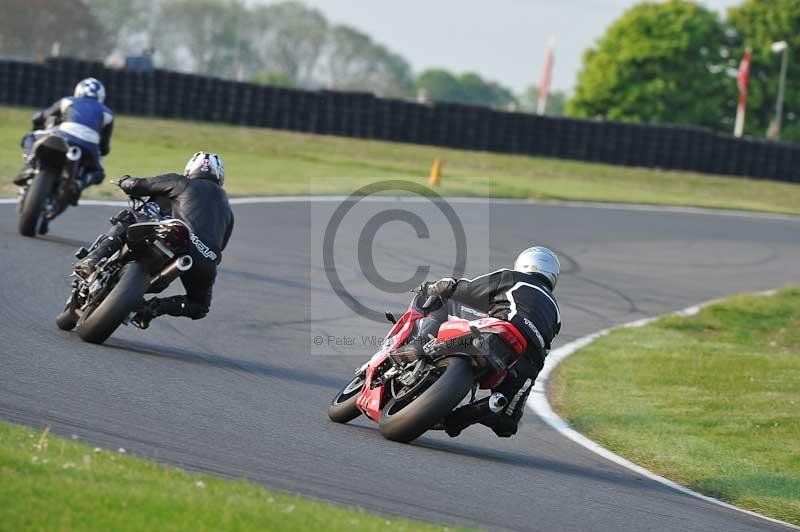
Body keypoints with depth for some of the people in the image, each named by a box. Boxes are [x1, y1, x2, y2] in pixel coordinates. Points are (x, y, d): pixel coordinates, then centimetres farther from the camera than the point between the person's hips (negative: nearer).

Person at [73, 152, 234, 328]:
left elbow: (134, 185, 17)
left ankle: (93, 259, -6)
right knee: (200, 306, 31)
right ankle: (154, 308, 5)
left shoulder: (181, 183, 18)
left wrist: (125, 181, 41)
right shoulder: (226, 209, 32)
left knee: (125, 221, 16)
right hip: (207, 262, 3)